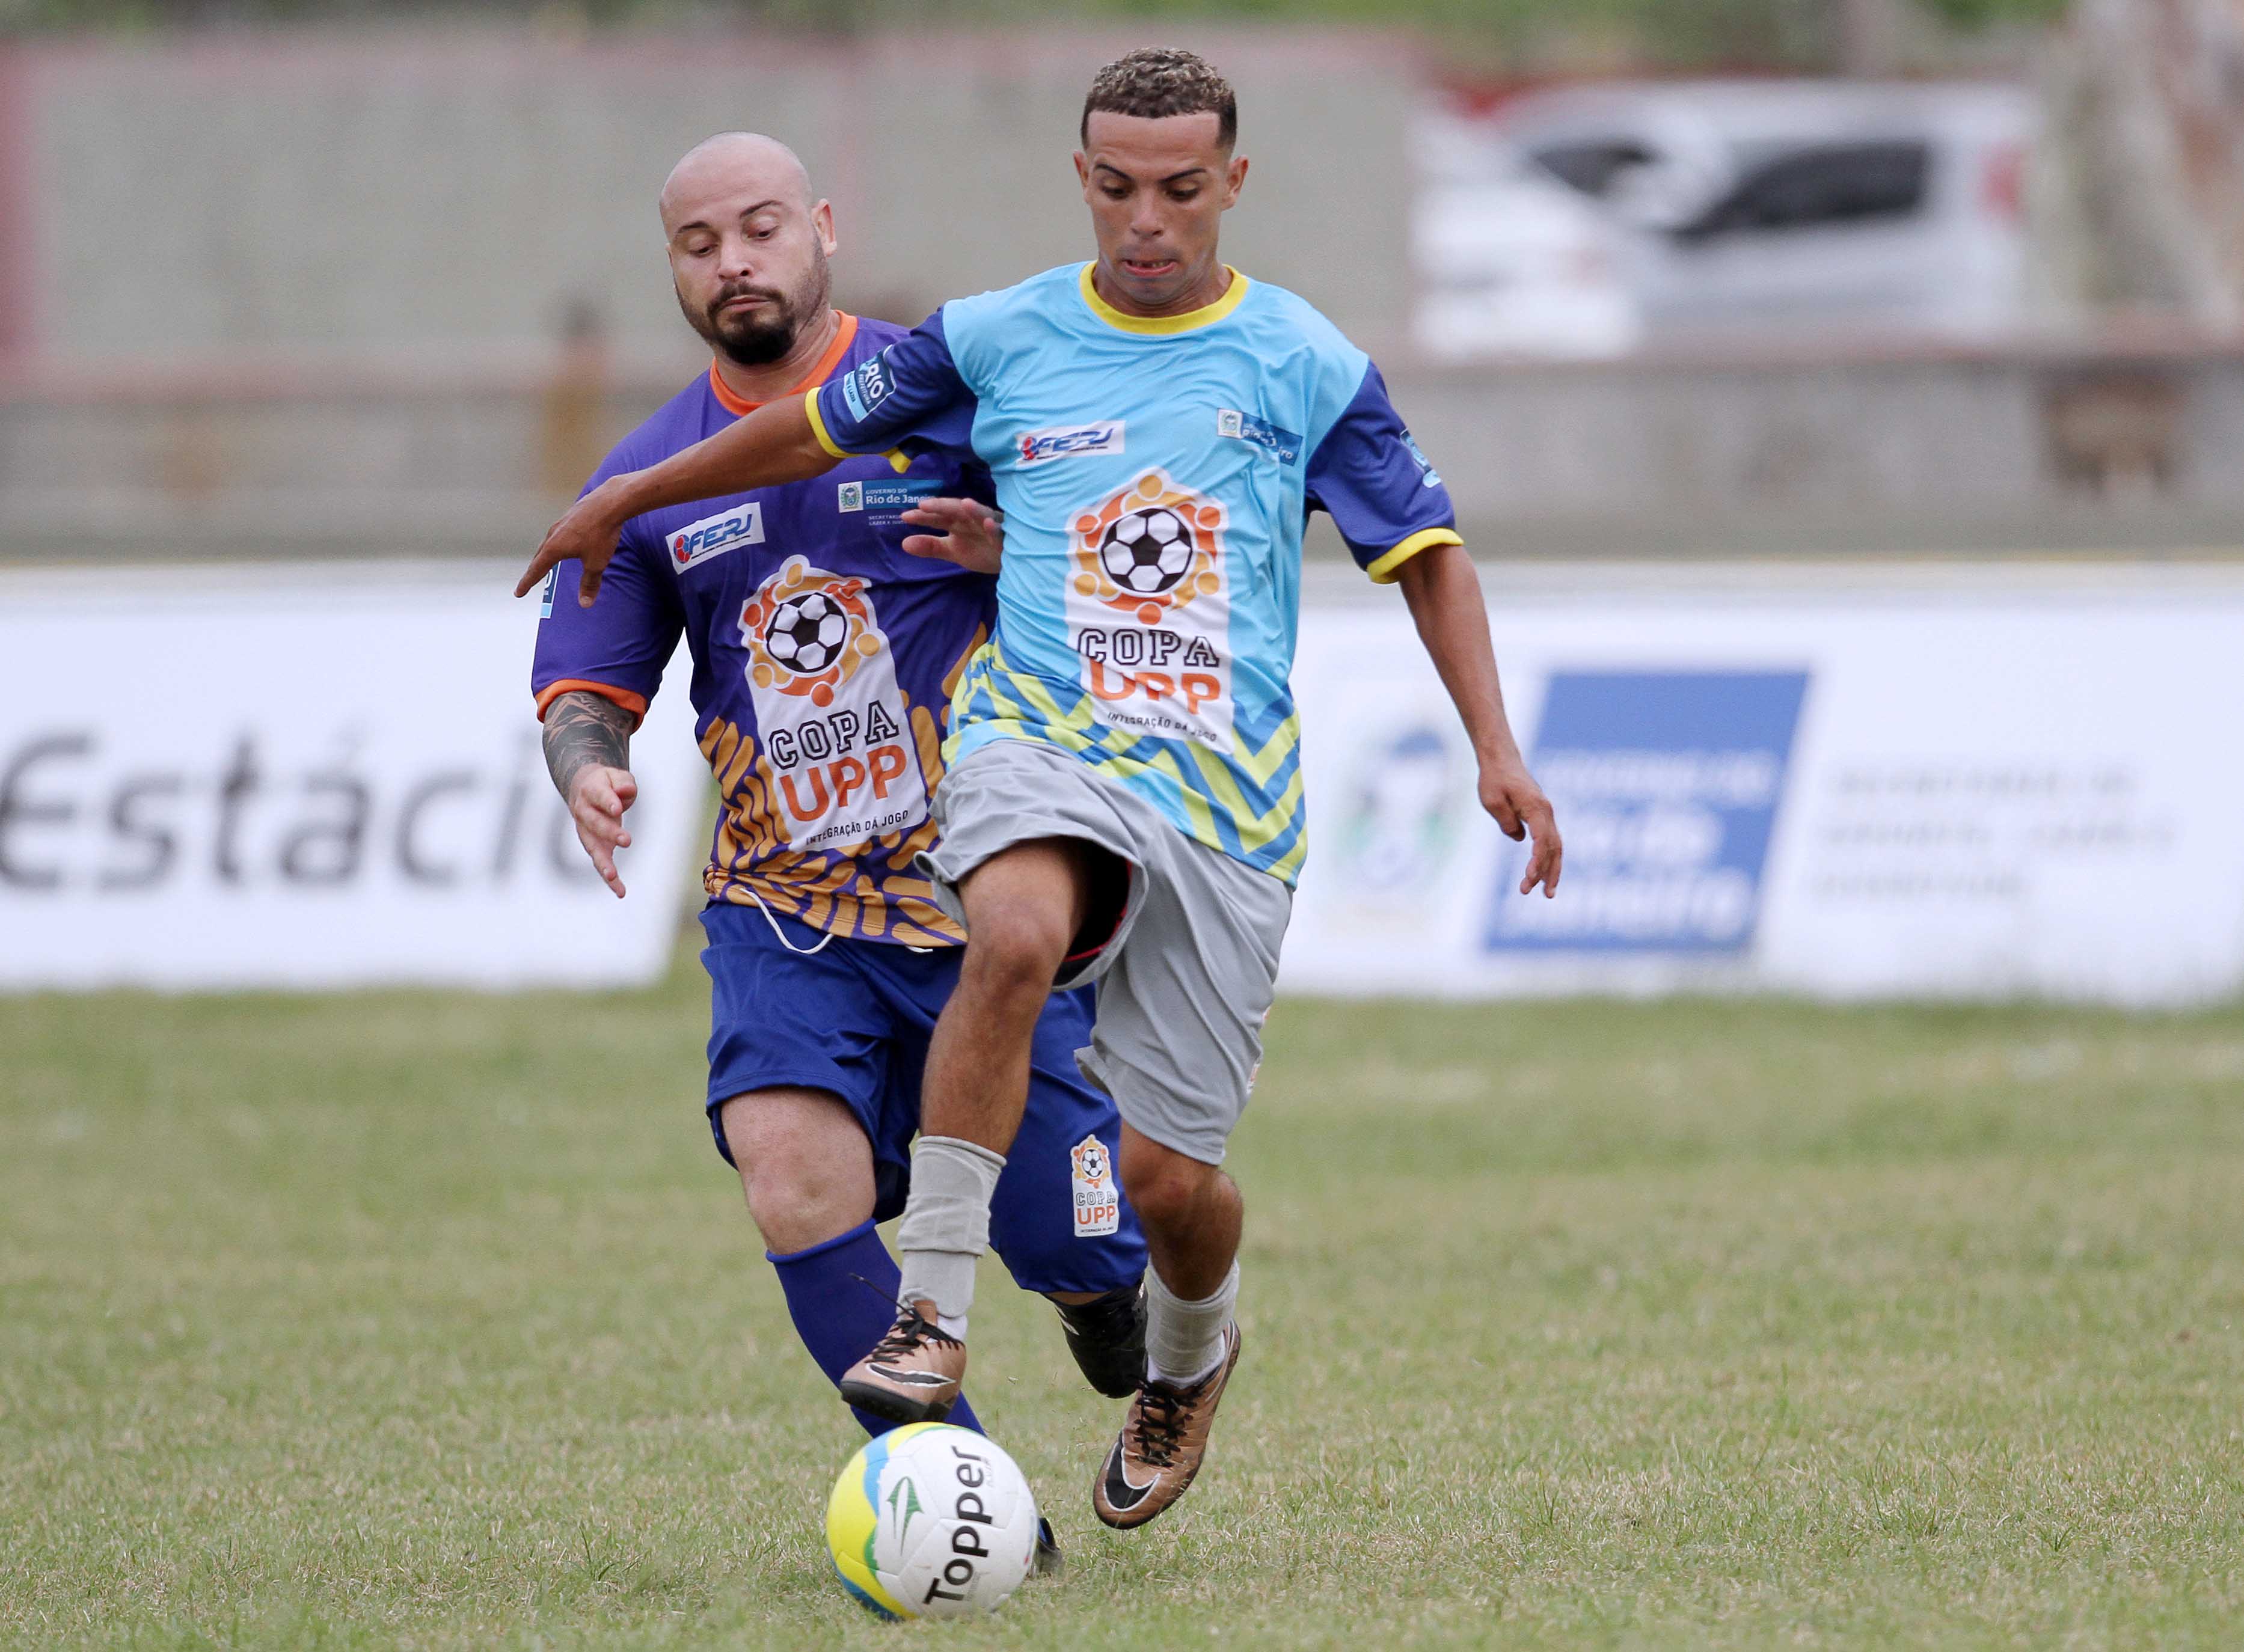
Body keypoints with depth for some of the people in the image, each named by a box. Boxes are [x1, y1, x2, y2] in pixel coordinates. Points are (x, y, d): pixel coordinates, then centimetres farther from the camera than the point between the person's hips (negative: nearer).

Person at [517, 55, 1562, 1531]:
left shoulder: (1306, 366, 5)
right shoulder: (997, 341, 8)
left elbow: (1427, 555, 11)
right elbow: (822, 429, 22)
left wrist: (1497, 751, 1)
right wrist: (622, 503, 30)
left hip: (1224, 797, 0)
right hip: (1038, 743, 0)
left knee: (1169, 1176, -3)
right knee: (1018, 935, -37)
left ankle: (1194, 1352, 34)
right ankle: (933, 1319, -33)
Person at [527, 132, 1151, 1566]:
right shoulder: (649, 478, 8)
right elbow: (585, 683, 12)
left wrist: (1014, 544, -21)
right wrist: (587, 768, -12)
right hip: (782, 910, 2)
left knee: (1063, 1254, -2)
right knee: (794, 1179, -22)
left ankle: (1121, 1283, 37)